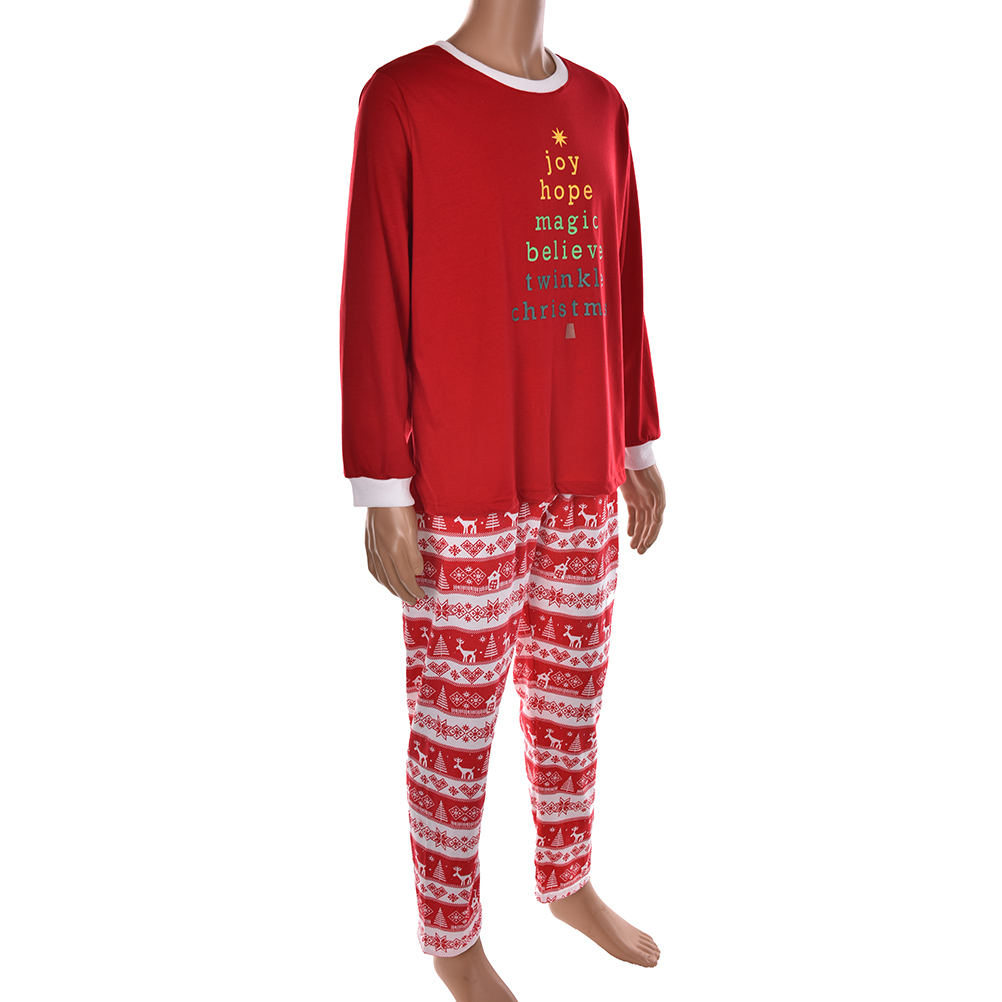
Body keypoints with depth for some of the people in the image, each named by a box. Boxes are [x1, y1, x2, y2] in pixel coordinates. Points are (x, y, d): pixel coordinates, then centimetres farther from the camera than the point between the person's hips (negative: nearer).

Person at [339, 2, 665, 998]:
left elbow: (622, 291, 14)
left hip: (585, 485, 6)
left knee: (571, 698, 18)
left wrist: (639, 446, 15)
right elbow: (374, 305, -9)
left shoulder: (600, 106, 11)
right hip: (462, 499, -5)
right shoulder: (405, 95, -6)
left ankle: (568, 881, 41)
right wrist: (382, 494, -11)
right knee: (455, 726, 8)